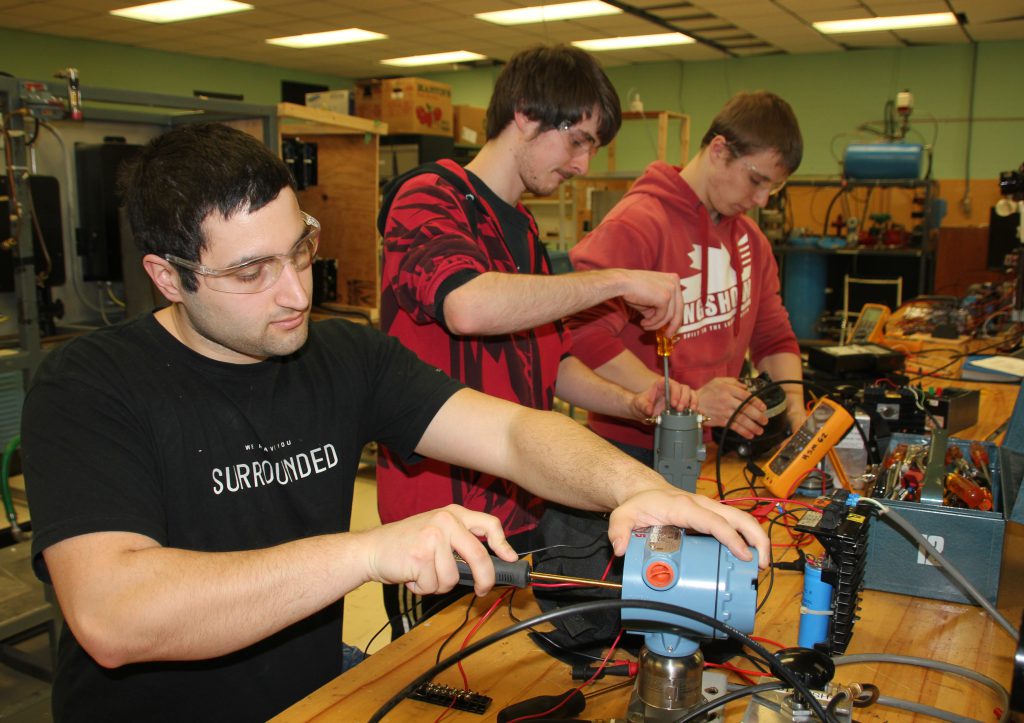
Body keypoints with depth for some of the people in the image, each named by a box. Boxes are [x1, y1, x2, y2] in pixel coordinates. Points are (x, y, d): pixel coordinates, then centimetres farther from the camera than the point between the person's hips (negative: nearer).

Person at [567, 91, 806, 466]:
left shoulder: (751, 238, 10)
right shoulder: (636, 224, -18)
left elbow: (774, 338, 16)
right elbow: (586, 333, -28)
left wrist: (794, 410, -1)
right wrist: (689, 401, -27)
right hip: (632, 449, -7)